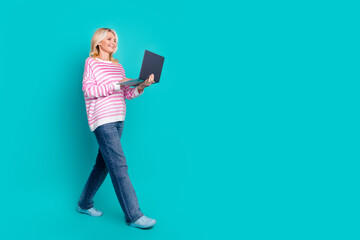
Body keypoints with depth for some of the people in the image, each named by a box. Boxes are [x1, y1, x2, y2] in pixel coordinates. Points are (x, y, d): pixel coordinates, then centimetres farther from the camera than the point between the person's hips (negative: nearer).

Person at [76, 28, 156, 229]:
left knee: (103, 165, 11)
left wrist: (141, 86, -6)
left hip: (118, 120, 7)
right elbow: (88, 90, -10)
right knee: (119, 166, -12)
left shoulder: (118, 66, 19)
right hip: (103, 120, -7)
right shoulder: (91, 62, 3)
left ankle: (85, 204, 28)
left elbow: (126, 94, 13)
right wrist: (115, 85, -18)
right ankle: (134, 215, -9)